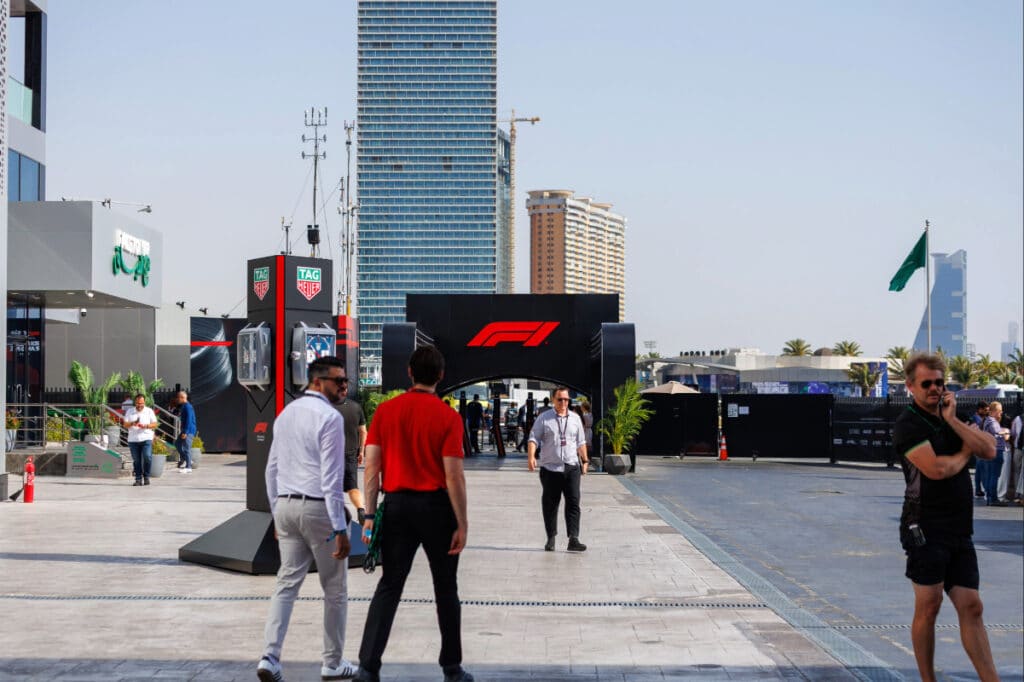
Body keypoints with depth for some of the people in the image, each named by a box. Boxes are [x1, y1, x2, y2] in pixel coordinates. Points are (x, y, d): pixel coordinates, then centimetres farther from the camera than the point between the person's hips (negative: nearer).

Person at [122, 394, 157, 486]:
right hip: (133, 440, 2)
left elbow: (154, 424, 3)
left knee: (147, 457, -15)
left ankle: (146, 476, 0)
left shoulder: (149, 411, 7)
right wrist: (132, 424, -15)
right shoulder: (129, 411, 11)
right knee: (136, 460, 2)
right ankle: (138, 479, 8)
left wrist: (146, 426, -16)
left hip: (146, 438, -2)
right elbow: (125, 424, 6)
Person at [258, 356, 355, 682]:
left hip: (286, 506, 7)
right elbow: (331, 477, -18)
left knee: (287, 584, 7)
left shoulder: (286, 414, 11)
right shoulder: (330, 417, -14)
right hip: (319, 508, -7)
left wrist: (277, 514, 21)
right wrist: (340, 529, -17)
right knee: (335, 590, 8)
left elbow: (272, 468, 14)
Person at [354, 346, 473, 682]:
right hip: (436, 506, -2)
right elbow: (453, 475, -11)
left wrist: (370, 515, 3)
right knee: (445, 589, 11)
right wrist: (462, 524, -6)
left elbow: (371, 467, -1)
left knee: (389, 586, 8)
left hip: (396, 504, 2)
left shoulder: (385, 411, 1)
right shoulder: (448, 417, -9)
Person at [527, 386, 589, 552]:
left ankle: (573, 539, -12)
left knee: (573, 502, -8)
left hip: (572, 467, 2)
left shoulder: (575, 418, 13)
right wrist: (531, 457, -19)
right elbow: (534, 438, -4)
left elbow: (581, 442, 20)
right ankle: (551, 538, 16)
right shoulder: (543, 418, 3)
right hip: (550, 468, -2)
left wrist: (584, 460, 17)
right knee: (550, 504, 5)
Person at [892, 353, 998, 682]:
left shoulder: (949, 418, 17)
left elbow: (989, 450, 4)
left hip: (959, 530, 7)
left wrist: (953, 420, -5)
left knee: (971, 608, 4)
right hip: (926, 528, -6)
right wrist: (964, 453, -1)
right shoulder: (908, 425, -7)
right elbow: (936, 469, -21)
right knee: (929, 606, -2)